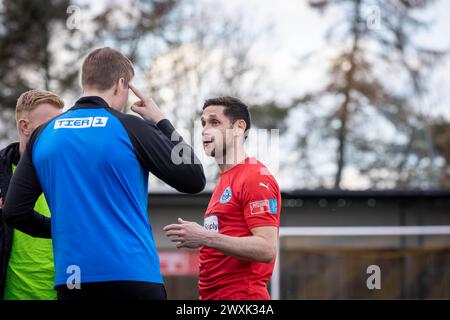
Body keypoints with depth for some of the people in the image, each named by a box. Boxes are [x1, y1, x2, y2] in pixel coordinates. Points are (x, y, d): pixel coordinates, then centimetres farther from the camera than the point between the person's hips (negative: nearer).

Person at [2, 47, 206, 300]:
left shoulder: (43, 135, 8)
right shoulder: (130, 128, -4)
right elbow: (194, 180, 3)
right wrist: (162, 123, 13)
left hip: (70, 279, 4)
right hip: (132, 277, -4)